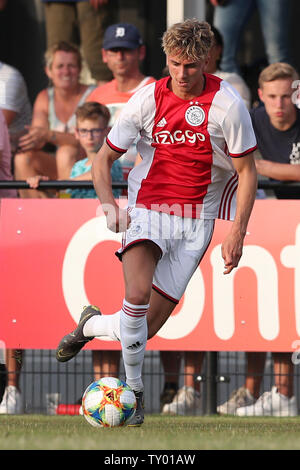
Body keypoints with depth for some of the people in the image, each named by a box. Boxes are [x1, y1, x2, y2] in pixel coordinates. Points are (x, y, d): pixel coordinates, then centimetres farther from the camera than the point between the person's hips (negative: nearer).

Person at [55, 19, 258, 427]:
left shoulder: (227, 105, -7)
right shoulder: (148, 99, -3)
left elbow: (247, 171, 1)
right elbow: (103, 159, 8)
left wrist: (237, 232, -8)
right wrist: (109, 203, -10)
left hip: (196, 218, 0)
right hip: (147, 208, 0)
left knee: (148, 325, -3)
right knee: (138, 294, -28)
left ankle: (93, 325, 30)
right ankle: (133, 388, -10)